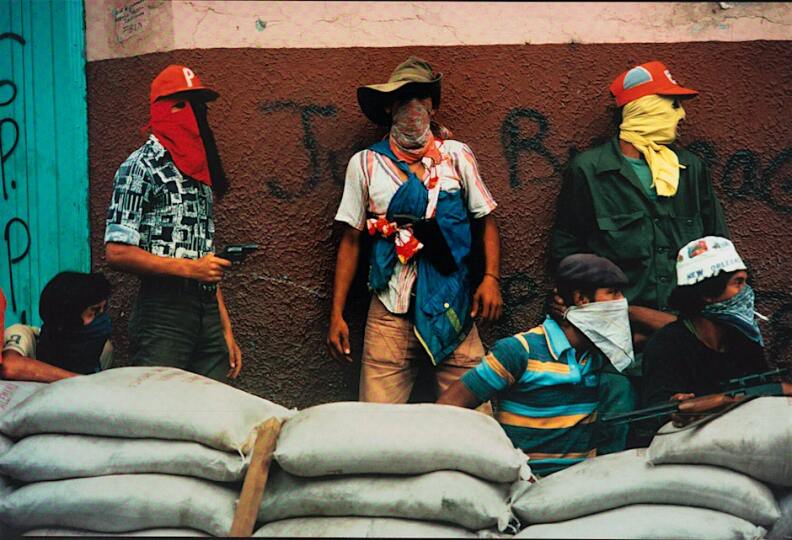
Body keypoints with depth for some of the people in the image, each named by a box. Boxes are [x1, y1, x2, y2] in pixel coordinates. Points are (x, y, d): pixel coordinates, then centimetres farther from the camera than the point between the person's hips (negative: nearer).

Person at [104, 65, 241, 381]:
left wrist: (226, 331, 15)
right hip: (163, 311, -7)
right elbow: (117, 252, -13)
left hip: (208, 313, 7)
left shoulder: (199, 171, 17)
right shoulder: (141, 167, -5)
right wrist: (190, 268, -14)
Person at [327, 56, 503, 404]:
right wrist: (336, 315, 3)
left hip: (452, 308, 1)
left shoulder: (457, 155, 7)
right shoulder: (365, 163, 6)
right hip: (390, 310, 0)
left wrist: (491, 277, -5)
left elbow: (485, 220, 11)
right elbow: (351, 239, 7)